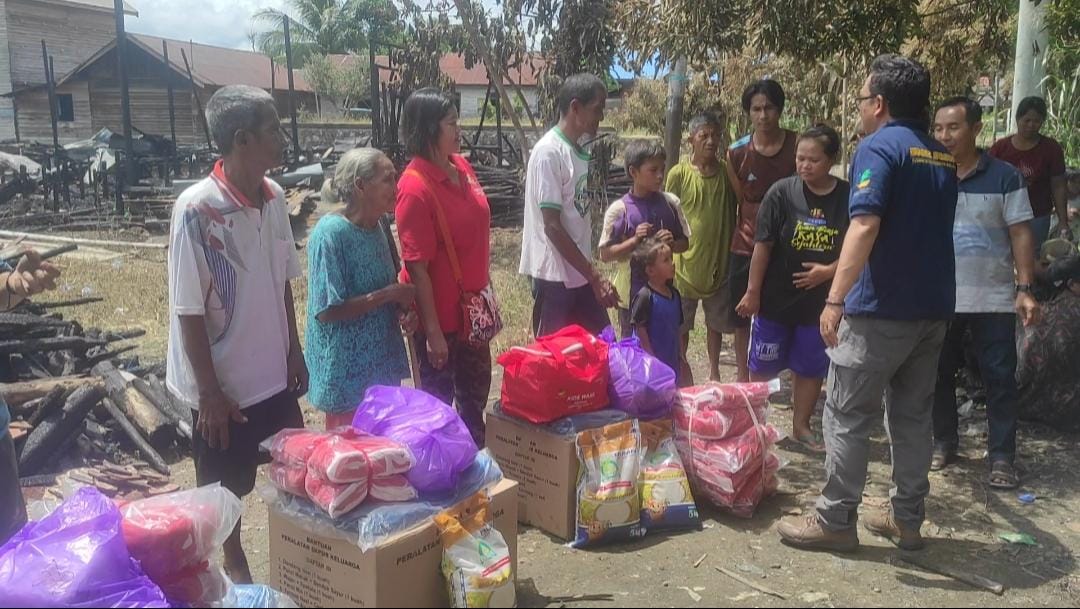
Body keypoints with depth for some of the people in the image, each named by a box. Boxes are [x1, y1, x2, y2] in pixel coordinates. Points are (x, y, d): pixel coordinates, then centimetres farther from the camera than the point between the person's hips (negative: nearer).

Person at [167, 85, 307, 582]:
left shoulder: (274, 196, -2)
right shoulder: (197, 209, -22)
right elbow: (188, 311, -19)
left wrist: (294, 351, 10)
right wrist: (210, 391, -16)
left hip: (274, 373, 6)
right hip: (225, 383, -6)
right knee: (225, 492, 14)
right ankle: (234, 574, 37)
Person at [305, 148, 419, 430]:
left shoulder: (379, 223, 2)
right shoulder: (330, 234, -21)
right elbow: (326, 311, -24)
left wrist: (404, 307, -5)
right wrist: (390, 295, -21)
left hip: (384, 361, 7)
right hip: (348, 372, -7)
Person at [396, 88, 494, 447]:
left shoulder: (461, 167, 1)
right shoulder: (415, 188, -23)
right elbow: (418, 268, -22)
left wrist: (486, 290, 16)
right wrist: (433, 333, -20)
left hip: (471, 306, 8)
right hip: (439, 314, -8)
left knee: (476, 392, 23)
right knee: (438, 402, 10)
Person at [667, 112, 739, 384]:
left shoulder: (727, 172, 0)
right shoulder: (679, 174, -8)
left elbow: (733, 213, 8)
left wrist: (730, 250, 4)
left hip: (718, 262, 3)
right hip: (687, 262, -2)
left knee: (717, 322, 15)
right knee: (681, 323, 9)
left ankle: (714, 372, 32)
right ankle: (683, 370, 27)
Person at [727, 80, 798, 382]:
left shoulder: (797, 145, -5)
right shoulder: (737, 153, -3)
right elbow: (739, 200, 7)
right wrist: (748, 229, 5)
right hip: (746, 247, 2)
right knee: (742, 319, 11)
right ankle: (743, 384, 26)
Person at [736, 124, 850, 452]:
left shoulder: (848, 198, -7)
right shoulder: (782, 192, -10)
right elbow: (763, 245, -8)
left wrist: (830, 271, -16)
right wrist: (752, 291, -7)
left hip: (821, 300, 1)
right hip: (776, 298, -1)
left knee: (811, 367, 14)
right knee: (762, 366, 11)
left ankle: (801, 425, 33)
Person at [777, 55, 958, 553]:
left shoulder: (879, 147, -11)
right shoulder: (943, 158, 14)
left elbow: (865, 226, -24)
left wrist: (835, 298, -26)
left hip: (881, 308, -8)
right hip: (933, 308, 8)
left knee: (847, 417, 1)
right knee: (913, 416, 14)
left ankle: (835, 520, 8)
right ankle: (907, 519, 22)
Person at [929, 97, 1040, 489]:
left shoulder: (1004, 177, -3)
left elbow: (1021, 234, -2)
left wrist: (1025, 288, -10)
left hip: (993, 298, -2)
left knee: (1000, 377, 2)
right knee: (940, 373, 10)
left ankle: (1002, 456, 11)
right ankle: (944, 442, 25)